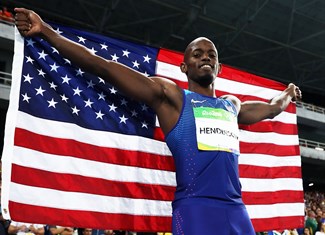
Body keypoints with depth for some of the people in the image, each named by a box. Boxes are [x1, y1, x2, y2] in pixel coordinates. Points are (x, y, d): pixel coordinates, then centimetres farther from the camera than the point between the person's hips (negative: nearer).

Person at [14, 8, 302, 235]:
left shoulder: (232, 105, 21)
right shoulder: (170, 95, 3)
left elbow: (271, 108, 43)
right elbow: (105, 67, -2)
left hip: (236, 209, 6)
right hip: (194, 208, -5)